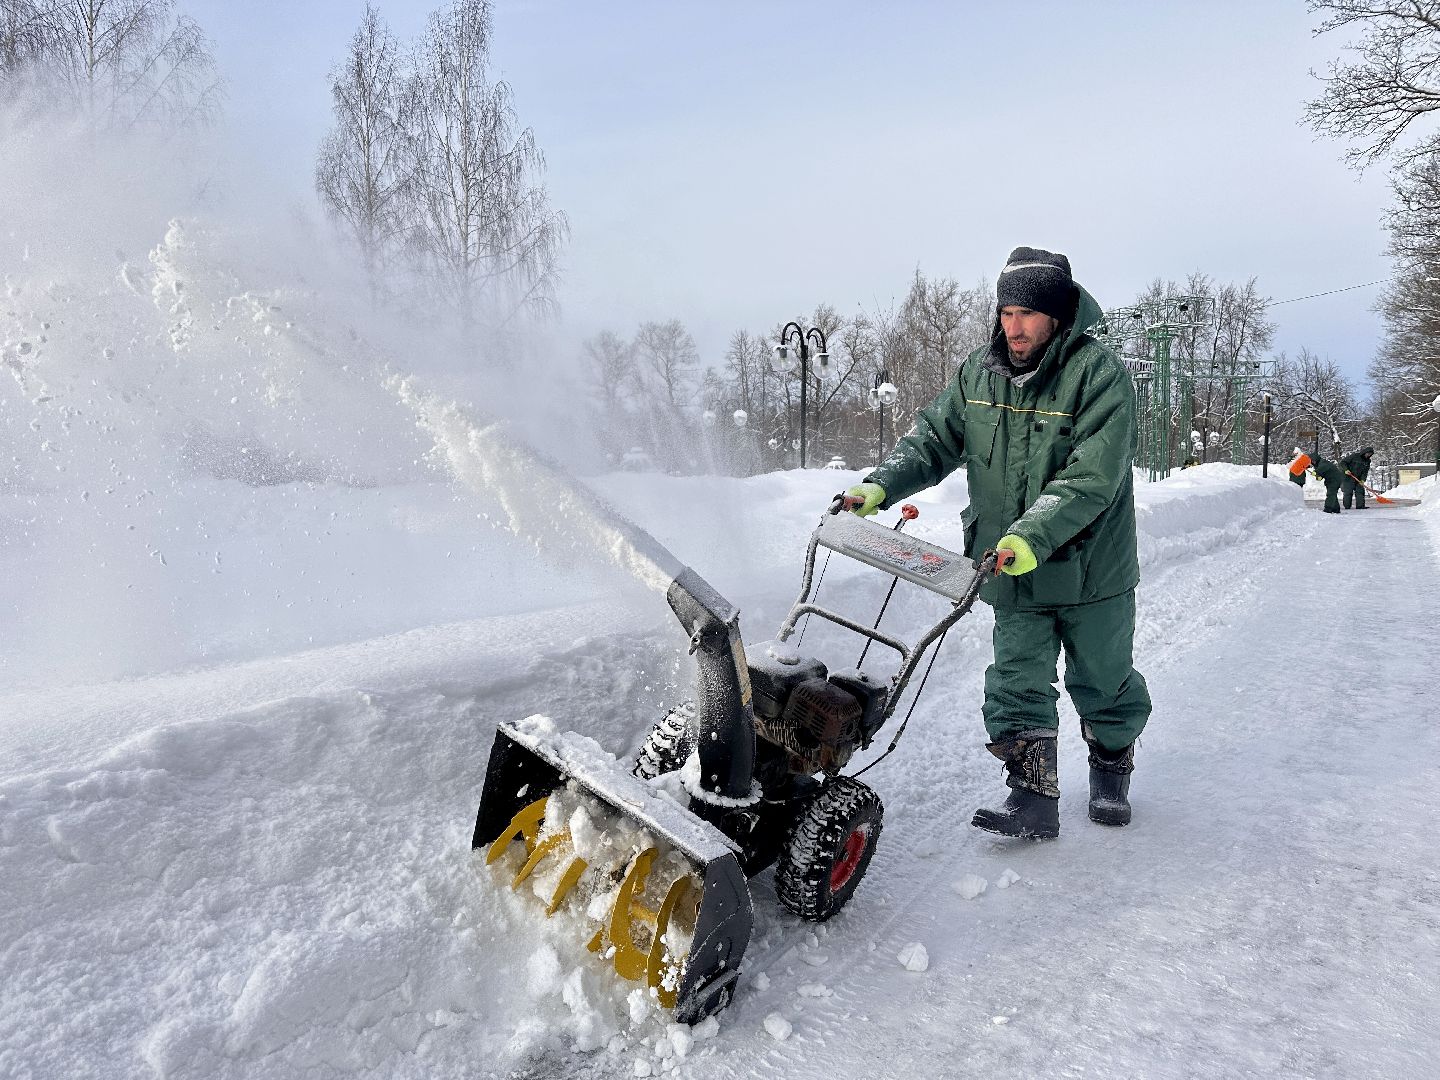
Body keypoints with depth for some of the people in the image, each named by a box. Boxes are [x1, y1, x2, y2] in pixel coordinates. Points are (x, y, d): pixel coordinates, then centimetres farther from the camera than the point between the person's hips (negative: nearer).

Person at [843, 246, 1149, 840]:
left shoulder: (1100, 373, -18)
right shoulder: (980, 370, -1)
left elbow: (1091, 477, -26)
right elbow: (934, 438, 4)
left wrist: (1032, 536, -37)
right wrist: (880, 486, -13)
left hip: (1090, 567, -3)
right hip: (1011, 569, 3)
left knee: (1104, 683, 15)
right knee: (1018, 685, 1)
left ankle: (1112, 771, 40)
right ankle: (1033, 798, 11)